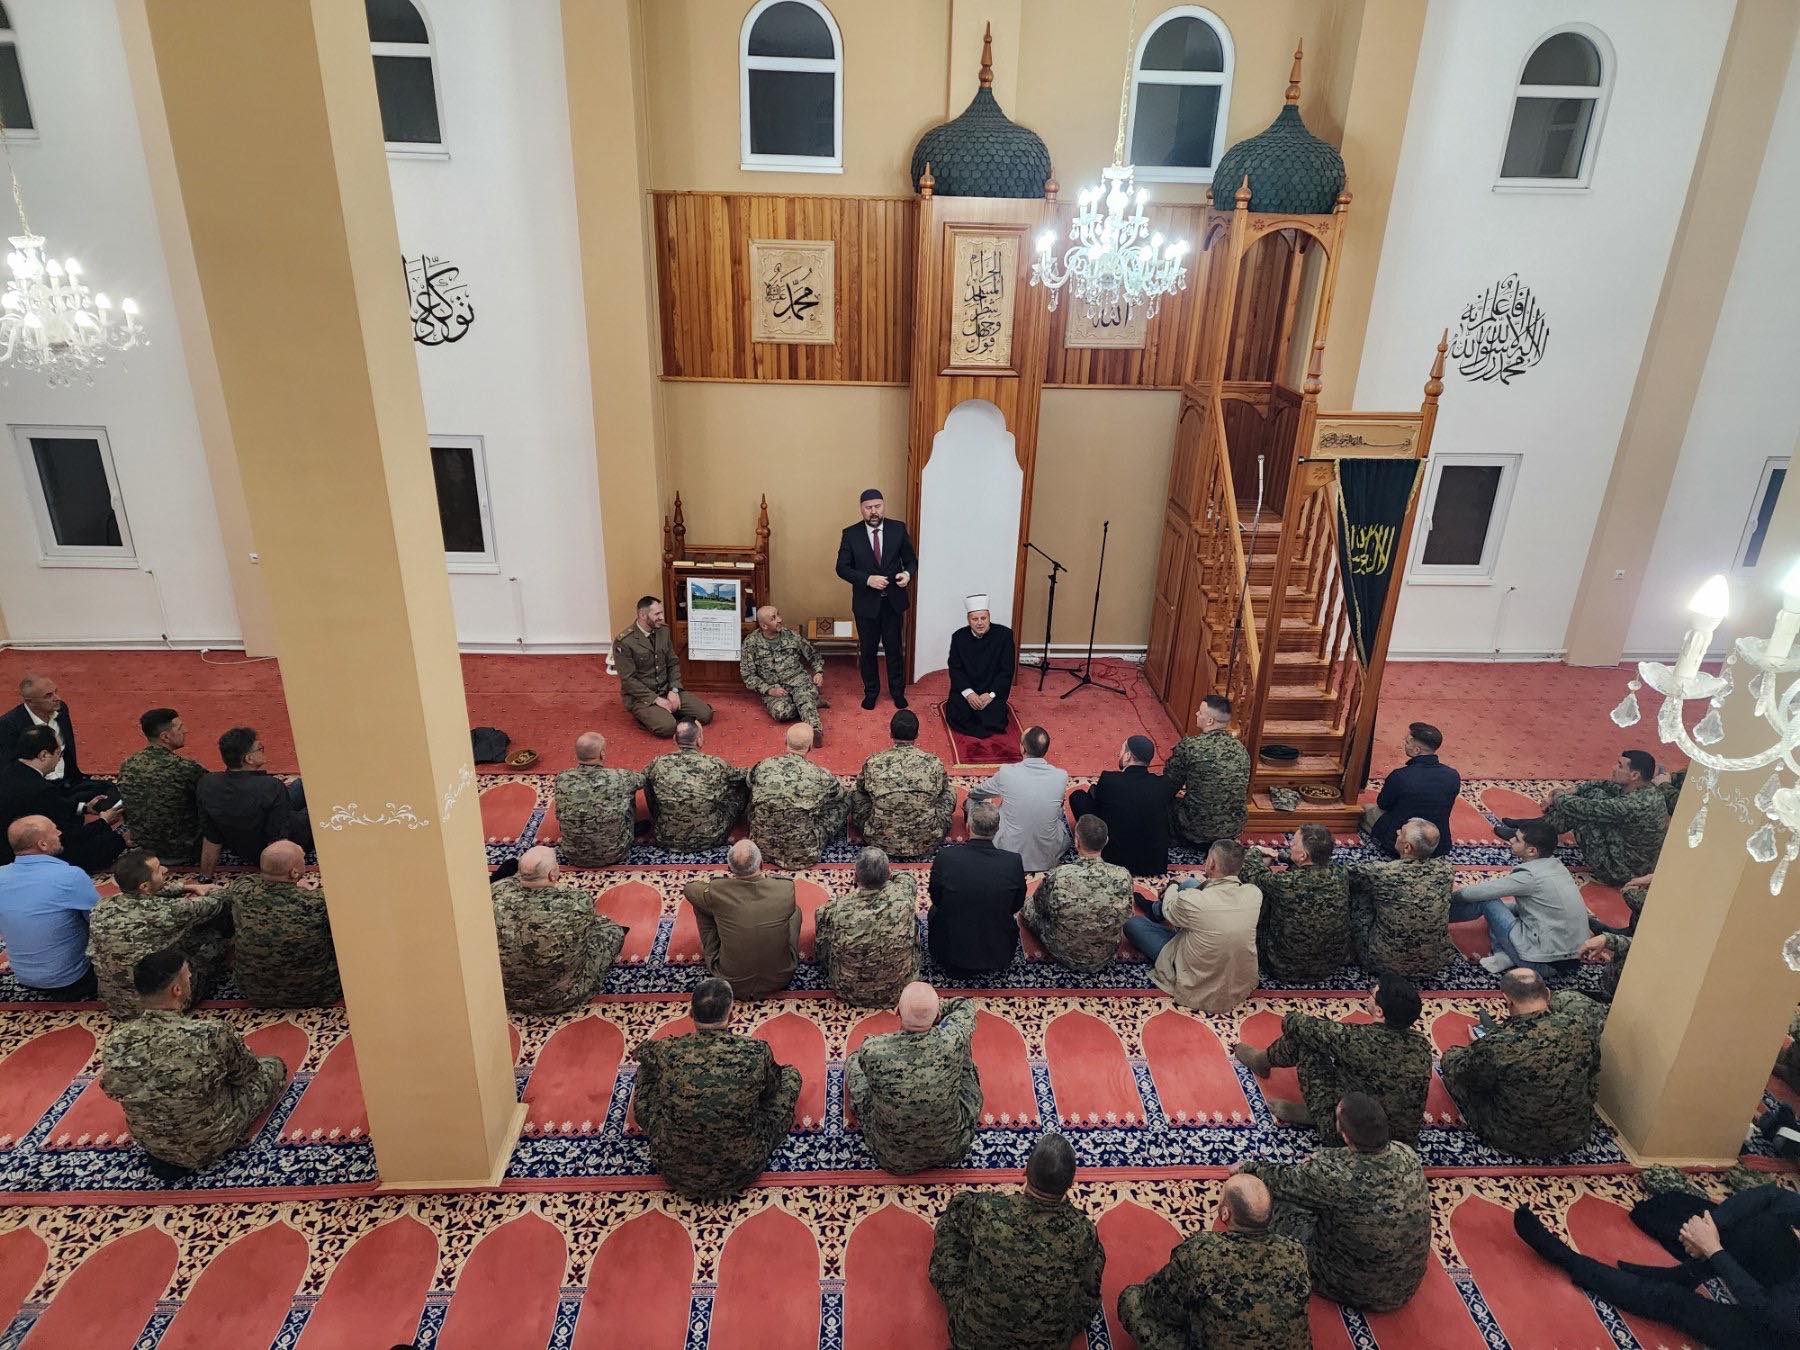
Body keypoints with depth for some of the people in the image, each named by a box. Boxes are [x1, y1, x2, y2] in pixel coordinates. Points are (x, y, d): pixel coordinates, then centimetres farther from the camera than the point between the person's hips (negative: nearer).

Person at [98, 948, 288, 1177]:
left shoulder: (115, 1040, -21)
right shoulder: (212, 1034, -34)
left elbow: (112, 1090, 1)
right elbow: (246, 1073, -11)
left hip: (149, 1143, 7)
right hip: (209, 1144, -7)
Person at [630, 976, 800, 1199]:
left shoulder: (667, 1051, -19)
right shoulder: (756, 1052, -22)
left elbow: (640, 1051, 7)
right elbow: (772, 1088, 3)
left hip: (676, 1176, 1)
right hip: (739, 1175, -1)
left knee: (646, 1073, 18)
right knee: (790, 1075, 14)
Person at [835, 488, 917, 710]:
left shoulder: (898, 529, -3)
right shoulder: (851, 534, -6)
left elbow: (911, 559, 5)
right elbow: (842, 567, -6)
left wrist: (908, 573, -18)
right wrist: (868, 579, -20)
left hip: (893, 600, 1)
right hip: (866, 602, 0)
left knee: (895, 648, 12)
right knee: (867, 650, 13)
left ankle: (897, 691, 28)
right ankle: (871, 691, 30)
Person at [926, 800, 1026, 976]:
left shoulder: (945, 857, -20)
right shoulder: (1014, 862, -19)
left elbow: (936, 898, -2)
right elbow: (1017, 906, -1)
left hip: (949, 954, -1)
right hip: (998, 955, 1)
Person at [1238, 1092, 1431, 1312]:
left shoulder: (1334, 1174, -34)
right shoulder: (1406, 1153, -16)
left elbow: (1285, 1181, -14)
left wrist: (1248, 1168, 6)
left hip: (1359, 1290, -5)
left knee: (1287, 1204, 6)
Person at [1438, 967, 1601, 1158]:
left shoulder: (1495, 1046, -34)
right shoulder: (1584, 1026, -22)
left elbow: (1461, 1070, -11)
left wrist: (1478, 1047, 11)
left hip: (1517, 1142, -4)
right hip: (1575, 1136, 5)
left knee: (1450, 1058, 11)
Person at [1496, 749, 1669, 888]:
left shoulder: (1632, 806, -34)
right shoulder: (1646, 788, -6)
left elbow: (1582, 808, -27)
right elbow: (1606, 785, 10)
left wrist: (1560, 797, -7)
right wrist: (1571, 791, -1)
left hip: (1619, 871, -9)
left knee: (1579, 811, -15)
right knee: (1594, 793, 5)